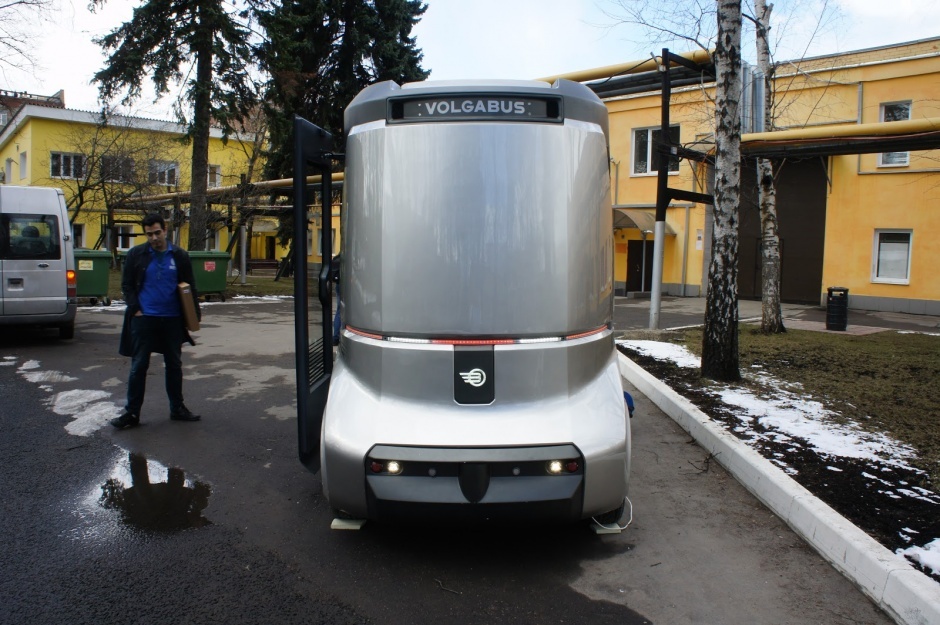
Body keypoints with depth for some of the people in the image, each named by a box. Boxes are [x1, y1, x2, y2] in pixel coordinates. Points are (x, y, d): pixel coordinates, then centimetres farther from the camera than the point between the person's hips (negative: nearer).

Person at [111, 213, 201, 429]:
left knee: (174, 365, 11)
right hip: (144, 319, -1)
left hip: (172, 320, 2)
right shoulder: (136, 254, 0)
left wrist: (195, 313, 0)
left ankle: (177, 408, 23)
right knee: (138, 366, 2)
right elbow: (127, 285, 4)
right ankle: (132, 413, 10)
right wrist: (135, 310, -7)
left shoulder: (180, 256, 3)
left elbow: (190, 287, 7)